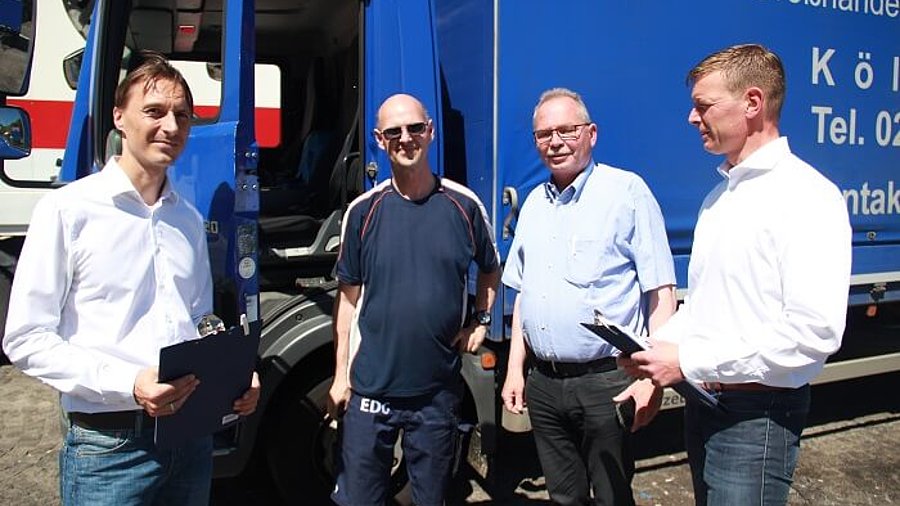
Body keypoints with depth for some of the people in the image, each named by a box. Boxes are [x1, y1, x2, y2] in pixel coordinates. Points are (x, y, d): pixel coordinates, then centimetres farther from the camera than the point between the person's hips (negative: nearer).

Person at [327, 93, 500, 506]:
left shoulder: (464, 205, -2)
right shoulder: (364, 210, -3)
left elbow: (490, 269, 17)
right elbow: (348, 297, 2)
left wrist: (481, 320, 3)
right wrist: (340, 376, 2)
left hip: (439, 390, 1)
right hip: (371, 387, 0)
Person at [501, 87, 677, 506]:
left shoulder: (627, 191, -7)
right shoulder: (535, 202, 12)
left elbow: (662, 295, -9)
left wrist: (652, 377, -15)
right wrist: (515, 368, 13)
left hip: (606, 381, -5)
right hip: (543, 383, 6)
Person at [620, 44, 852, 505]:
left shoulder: (807, 196, -15)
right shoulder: (719, 195, 12)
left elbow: (815, 332, -24)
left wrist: (690, 361, -21)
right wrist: (659, 347, 1)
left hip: (757, 415, -8)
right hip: (704, 400, 8)